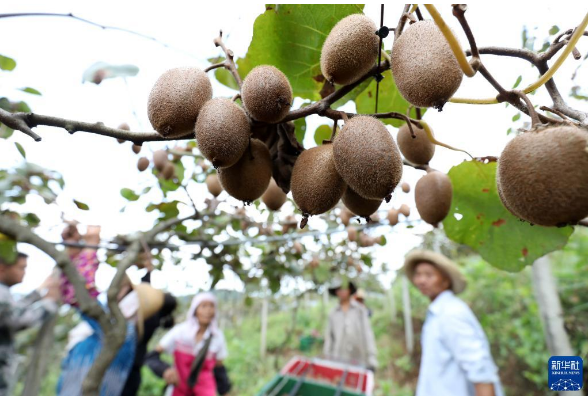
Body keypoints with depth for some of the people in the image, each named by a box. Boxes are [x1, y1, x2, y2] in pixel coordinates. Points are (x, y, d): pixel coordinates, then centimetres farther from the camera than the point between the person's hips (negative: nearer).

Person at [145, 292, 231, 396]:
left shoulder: (217, 336, -13)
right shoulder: (180, 331, -18)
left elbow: (219, 369, 2)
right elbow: (151, 357, -18)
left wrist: (225, 391, 6)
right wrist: (165, 369, -37)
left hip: (205, 386, 0)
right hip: (180, 387, 0)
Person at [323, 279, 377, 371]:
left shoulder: (360, 310, 6)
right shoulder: (333, 314, 9)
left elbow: (367, 334, 0)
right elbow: (329, 337, 9)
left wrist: (372, 360, -8)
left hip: (357, 360, -1)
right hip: (338, 361, 1)